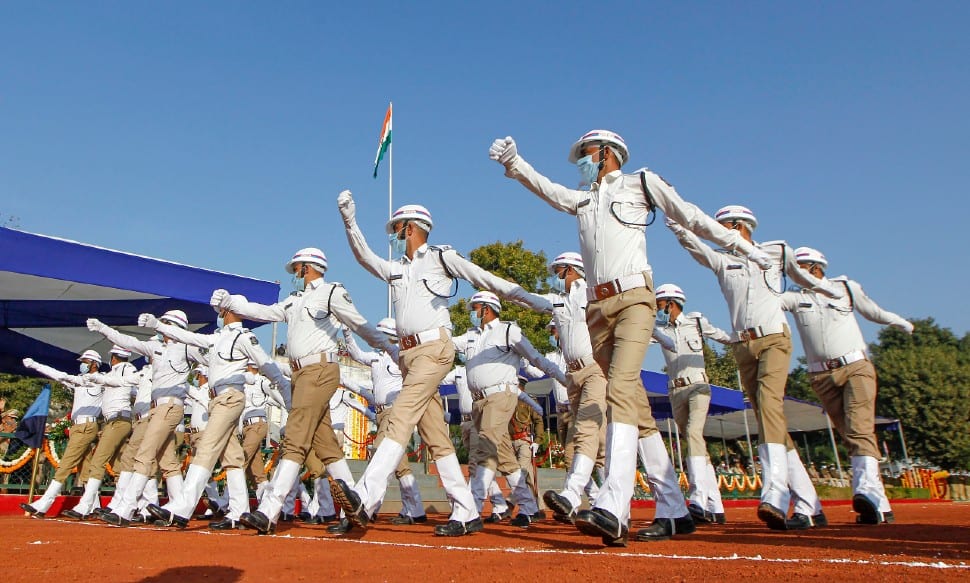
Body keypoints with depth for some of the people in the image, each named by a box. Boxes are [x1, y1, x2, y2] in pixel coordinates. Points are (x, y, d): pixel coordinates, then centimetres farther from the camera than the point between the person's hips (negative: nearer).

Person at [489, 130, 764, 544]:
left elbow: (695, 219, 15)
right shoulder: (581, 199, 26)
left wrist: (748, 249, 17)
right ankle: (673, 511, 10)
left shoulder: (642, 183, 14)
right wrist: (513, 163, -9)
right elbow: (544, 187, 9)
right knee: (635, 405, 4)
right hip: (597, 307, 5)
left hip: (633, 297, -5)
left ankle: (612, 509, -33)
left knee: (621, 390, -23)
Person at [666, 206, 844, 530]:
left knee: (769, 403, -26)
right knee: (769, 419, 0)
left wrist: (839, 293, 38)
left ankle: (775, 497, -38)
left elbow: (804, 278, 28)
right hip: (743, 346, 3)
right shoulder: (721, 260, 15)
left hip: (774, 338, -3)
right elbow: (689, 239, 2)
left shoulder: (777, 251, 13)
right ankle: (808, 507, 6)